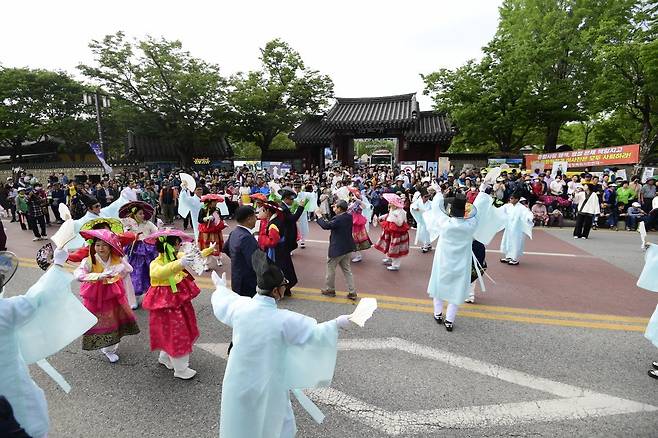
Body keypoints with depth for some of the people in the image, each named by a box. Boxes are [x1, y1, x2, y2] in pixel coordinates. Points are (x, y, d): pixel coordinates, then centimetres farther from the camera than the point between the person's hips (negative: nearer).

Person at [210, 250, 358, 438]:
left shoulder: (240, 306, -14)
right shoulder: (284, 320, -27)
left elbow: (221, 303, 9)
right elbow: (314, 334, -17)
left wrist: (220, 287, 29)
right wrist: (336, 323, -2)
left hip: (239, 381, 5)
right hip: (267, 385, -4)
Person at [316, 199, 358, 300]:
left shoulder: (338, 219, -24)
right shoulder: (349, 217, 2)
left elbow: (326, 226, -24)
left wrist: (319, 216, -10)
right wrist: (323, 216, 8)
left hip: (337, 249, -8)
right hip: (347, 248, 8)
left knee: (330, 268, 12)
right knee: (347, 270, 15)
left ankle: (330, 289, 25)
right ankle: (352, 292, 17)